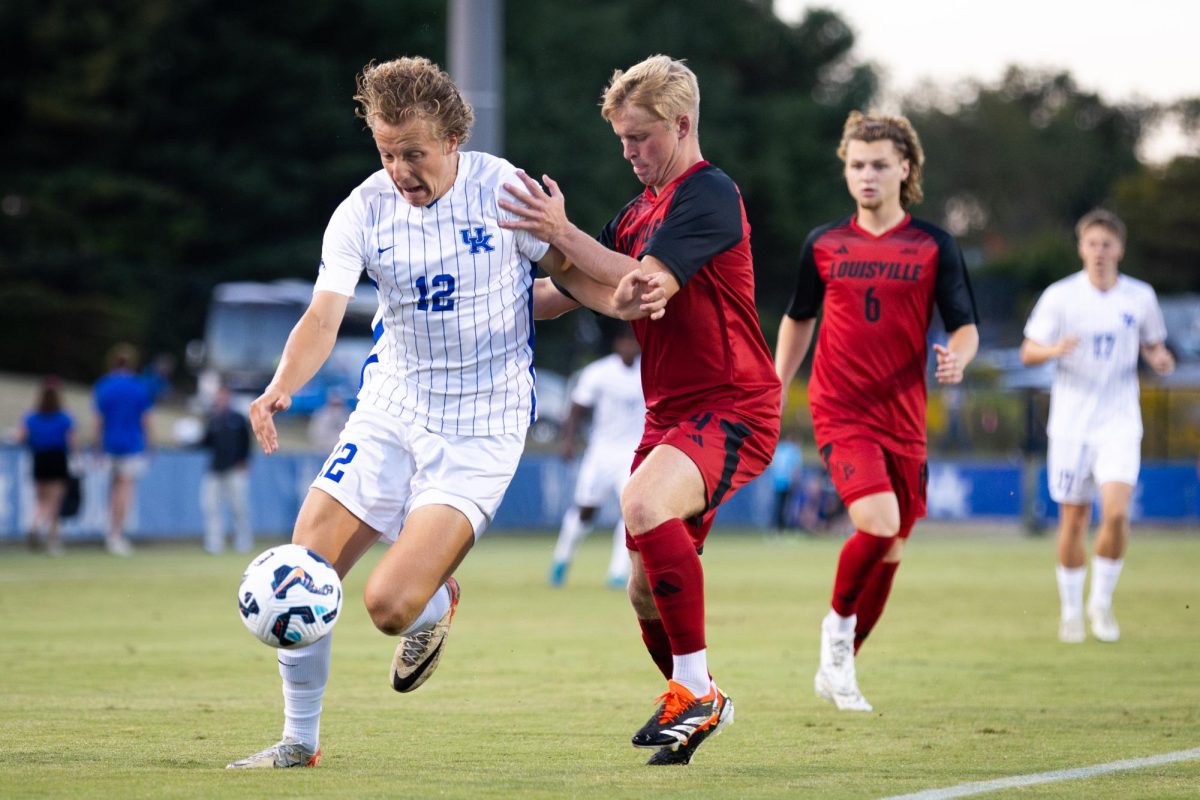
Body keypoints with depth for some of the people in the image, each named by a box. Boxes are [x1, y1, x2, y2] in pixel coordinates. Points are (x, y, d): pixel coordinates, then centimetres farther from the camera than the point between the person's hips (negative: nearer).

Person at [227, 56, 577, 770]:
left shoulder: (503, 190, -11)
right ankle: (300, 740, 14)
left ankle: (439, 600, 20)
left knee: (390, 604, -18)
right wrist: (282, 386, -33)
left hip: (481, 427, -4)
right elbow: (324, 317, -15)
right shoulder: (363, 211, -5)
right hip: (391, 409, 4)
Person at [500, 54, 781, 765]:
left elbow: (643, 287, -22)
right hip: (670, 414, 9)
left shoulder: (709, 194, -12)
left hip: (732, 410, -9)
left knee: (644, 502, -35)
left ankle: (697, 691, -26)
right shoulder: (638, 213, 17)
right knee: (647, 591, 7)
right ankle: (694, 706, 31)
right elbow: (572, 292, 20)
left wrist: (562, 233, -18)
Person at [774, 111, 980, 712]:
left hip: (903, 419, 2)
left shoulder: (934, 247, 2)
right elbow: (798, 320, 18)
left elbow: (965, 327, 1)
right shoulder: (823, 245, 5)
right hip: (839, 414, -2)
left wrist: (957, 358, -22)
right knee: (877, 522, -25)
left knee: (890, 550, 6)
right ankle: (838, 622, 2)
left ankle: (838, 670, 24)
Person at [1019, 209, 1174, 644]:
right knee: (1073, 520, 4)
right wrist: (1054, 349, -25)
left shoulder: (1140, 297, 3)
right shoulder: (1060, 296, -3)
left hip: (1119, 422, 0)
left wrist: (1159, 359, -6)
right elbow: (1028, 352, -3)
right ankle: (1071, 611, 21)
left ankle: (1101, 602, 3)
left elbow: (1153, 344, 17)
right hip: (1071, 422, 0)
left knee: (1116, 513, -16)